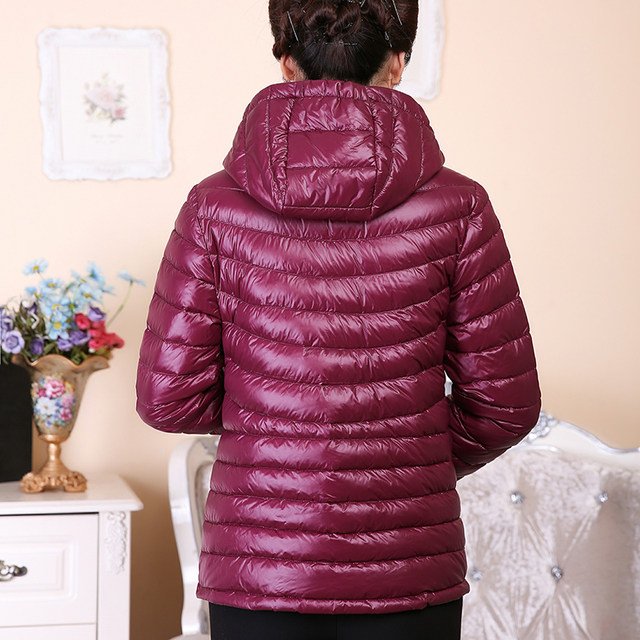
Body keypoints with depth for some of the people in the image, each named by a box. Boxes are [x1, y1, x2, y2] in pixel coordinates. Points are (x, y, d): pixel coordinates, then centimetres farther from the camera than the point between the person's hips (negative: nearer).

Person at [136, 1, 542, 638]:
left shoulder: (216, 205, -5)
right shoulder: (455, 207, -5)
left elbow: (168, 399, -4)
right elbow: (506, 405, -1)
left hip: (259, 564, 1)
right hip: (411, 573, 0)